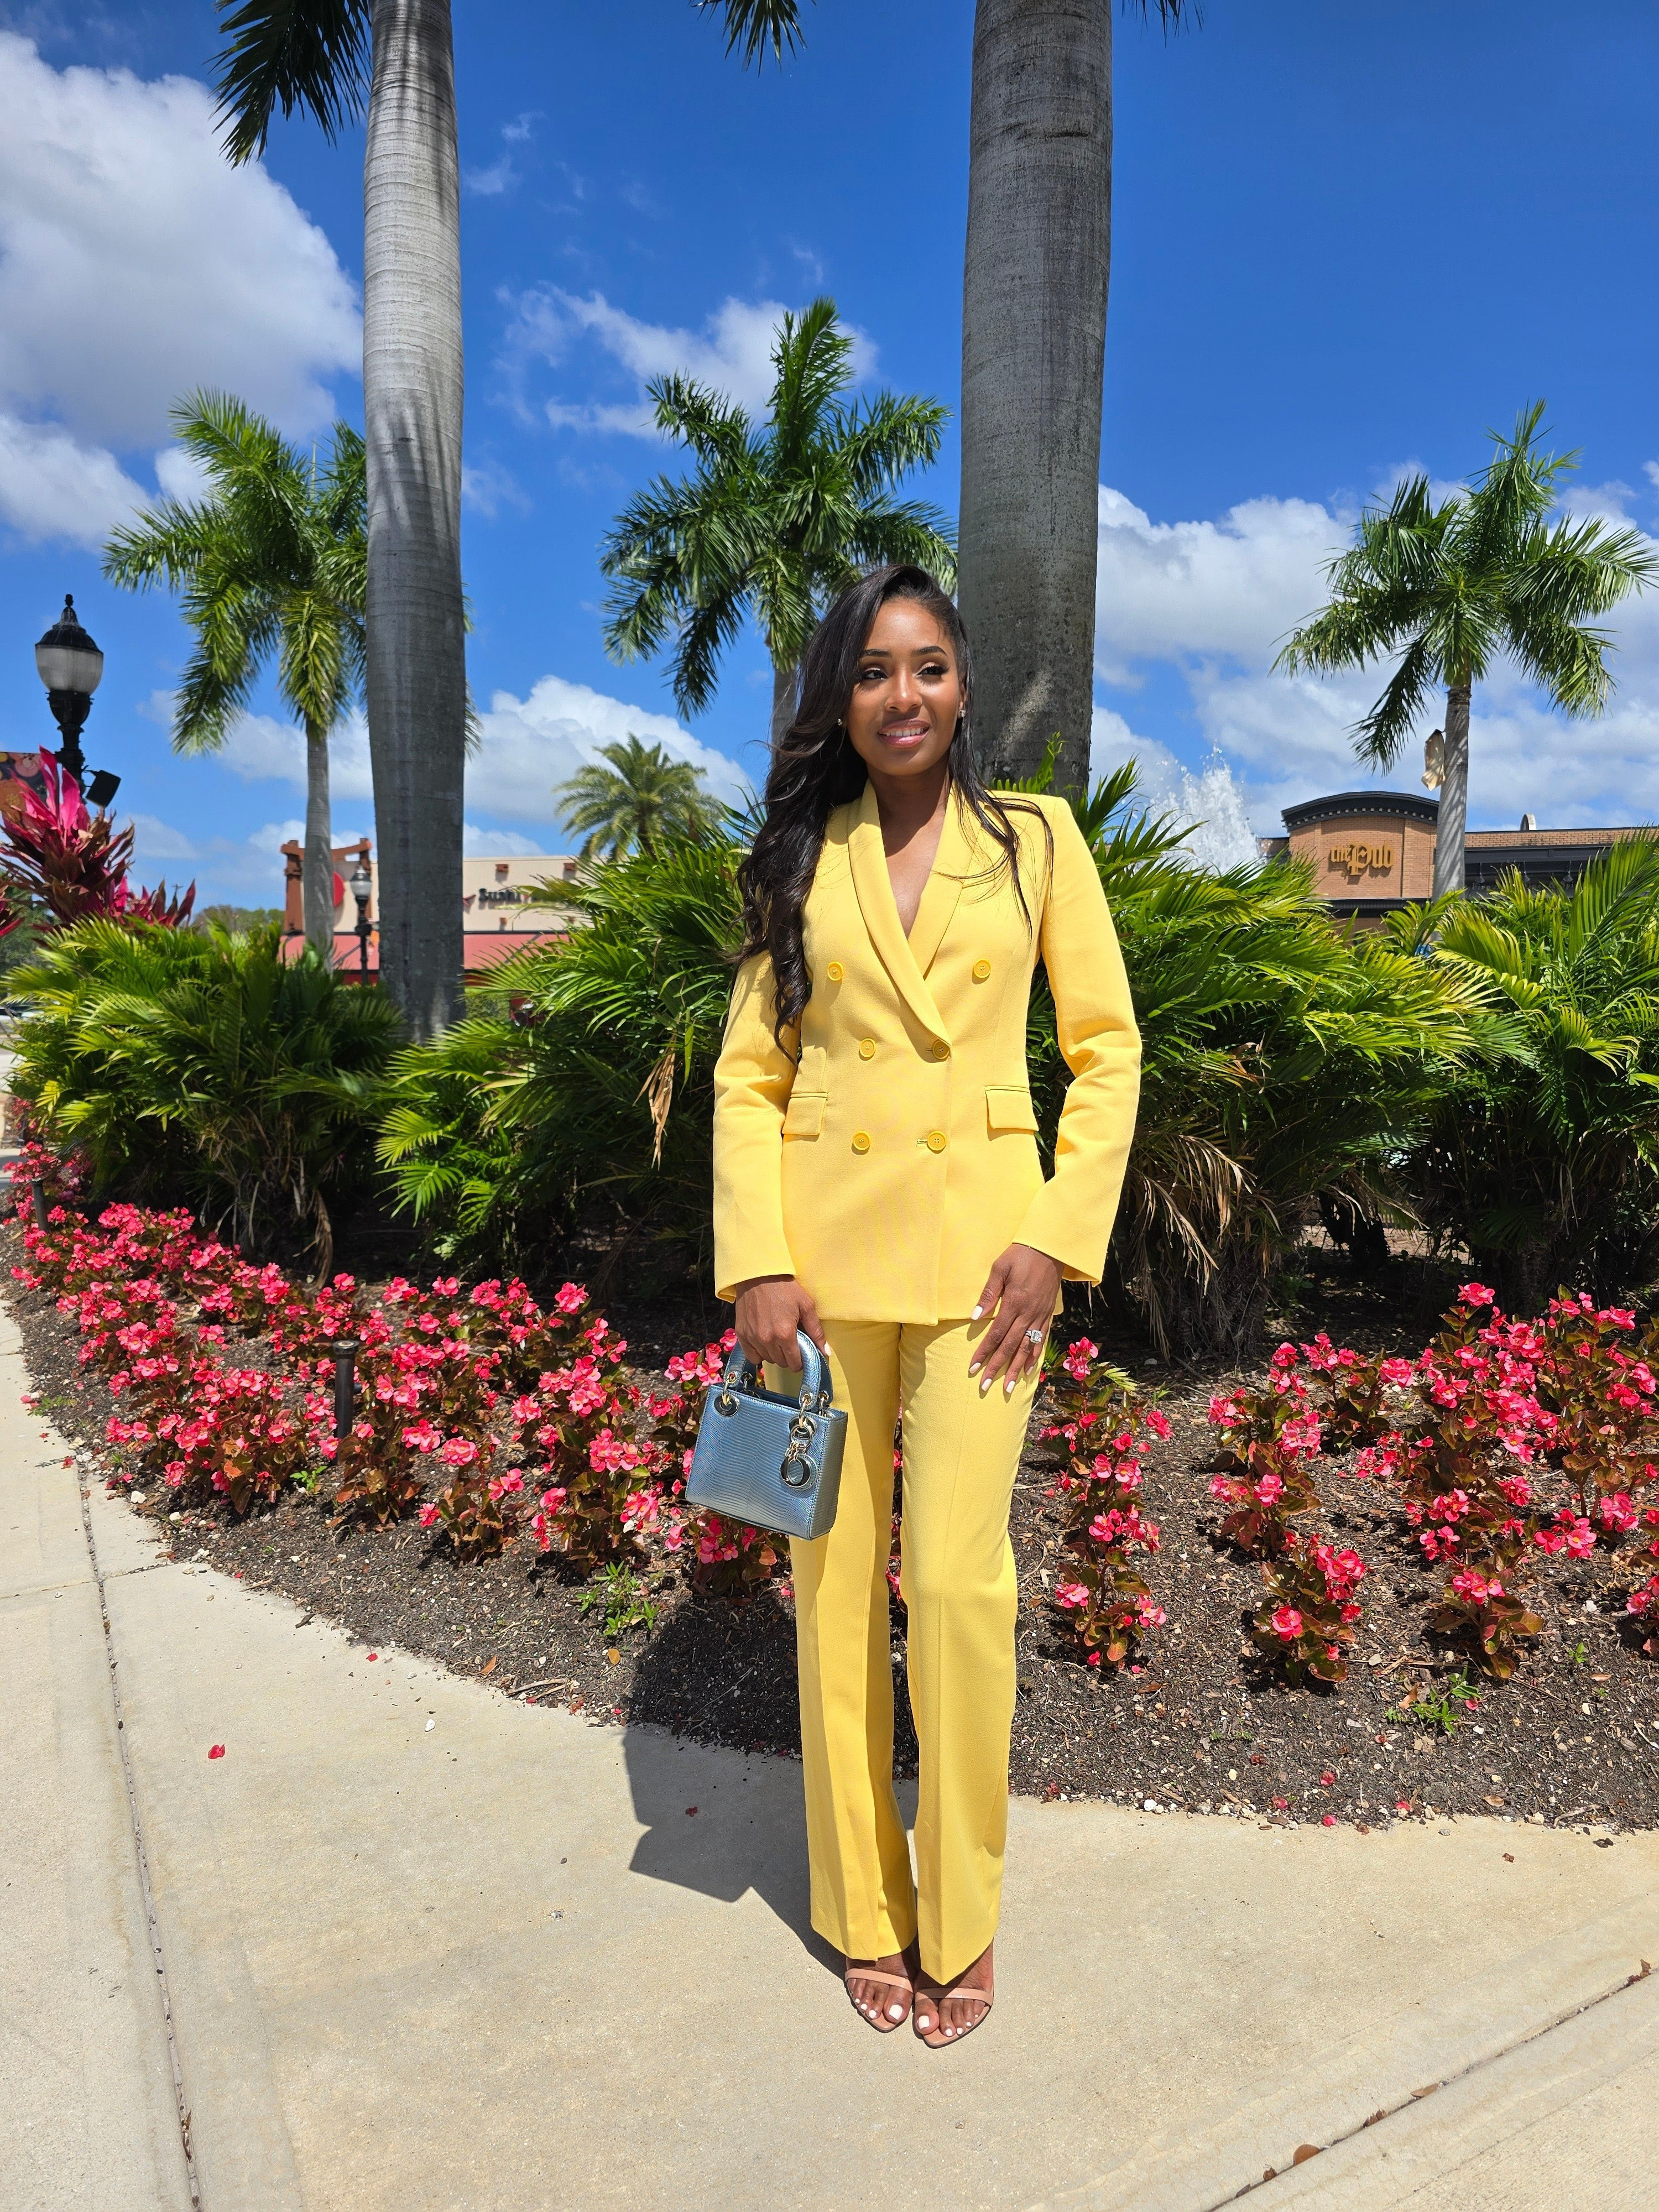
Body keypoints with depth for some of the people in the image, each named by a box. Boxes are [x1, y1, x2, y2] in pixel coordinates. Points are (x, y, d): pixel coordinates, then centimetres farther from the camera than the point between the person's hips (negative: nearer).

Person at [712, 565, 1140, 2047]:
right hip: (823, 1241, 2)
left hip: (981, 1241, -1)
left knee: (958, 1578, -3)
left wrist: (1058, 1237, -7)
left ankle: (961, 1920, 22)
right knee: (835, 1574, 8)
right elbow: (748, 1073, 4)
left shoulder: (1036, 839, 5)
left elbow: (1108, 1047, 4)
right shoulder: (800, 859, 7)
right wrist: (758, 1266, -6)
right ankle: (865, 1910, 29)